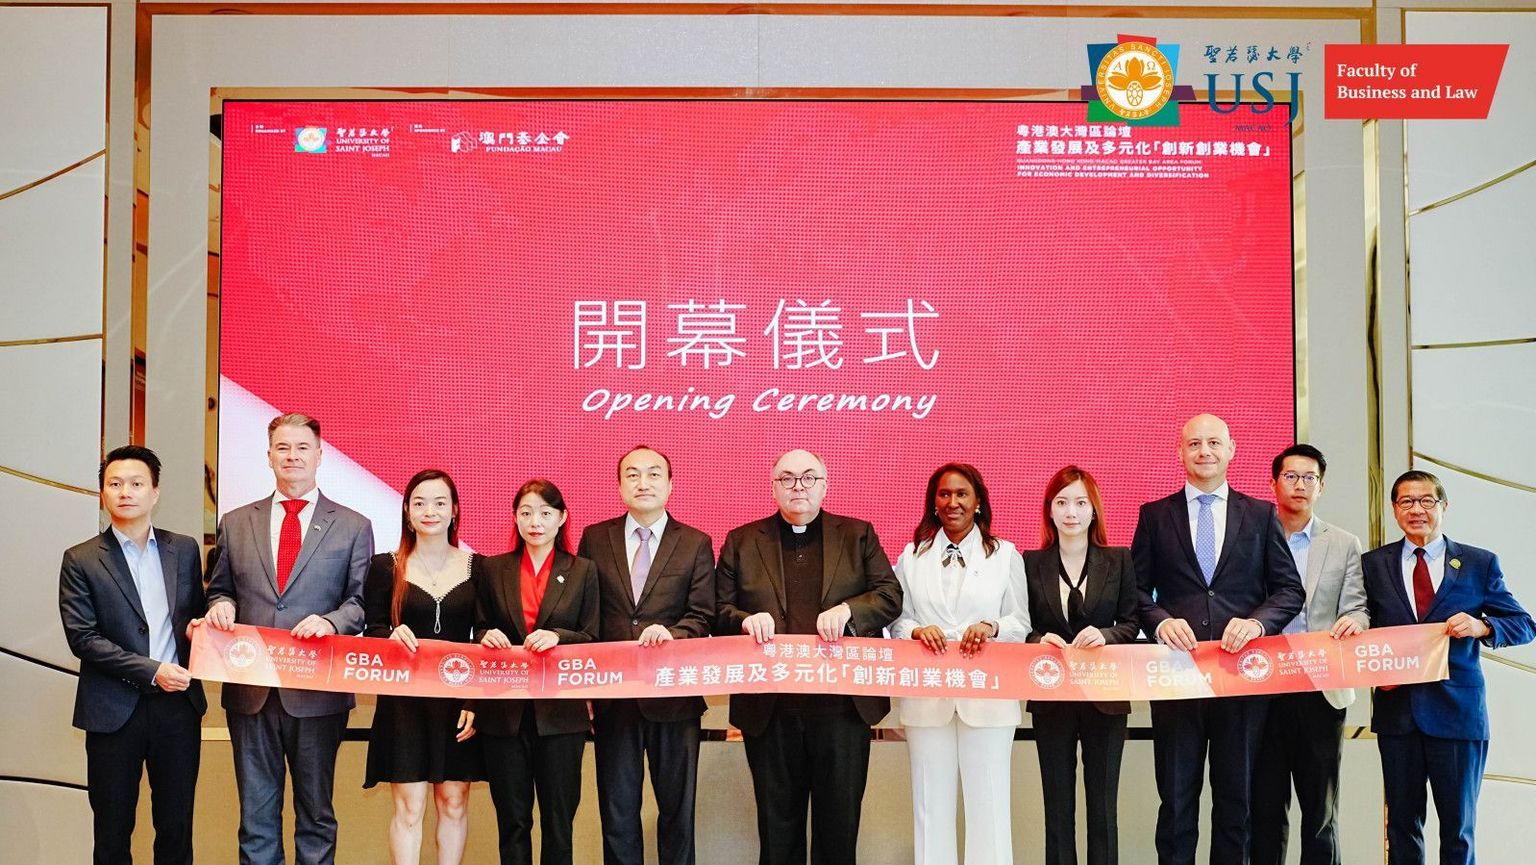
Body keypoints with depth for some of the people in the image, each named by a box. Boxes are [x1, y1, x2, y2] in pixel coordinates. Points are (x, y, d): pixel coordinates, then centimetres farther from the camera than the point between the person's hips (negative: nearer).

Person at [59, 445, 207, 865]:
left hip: (178, 704, 2)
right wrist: (151, 671, -15)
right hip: (115, 710, -2)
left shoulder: (184, 550, 7)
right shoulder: (81, 560, -2)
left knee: (177, 827, 10)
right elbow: (82, 638, -8)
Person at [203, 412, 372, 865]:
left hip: (318, 693, -2)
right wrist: (221, 604, -5)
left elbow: (362, 601, 1)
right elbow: (219, 588, 18)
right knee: (256, 814, 9)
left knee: (316, 811, 8)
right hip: (251, 691, 2)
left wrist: (331, 621, -18)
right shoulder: (235, 523, 11)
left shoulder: (353, 527, 4)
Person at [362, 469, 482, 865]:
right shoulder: (386, 567, 2)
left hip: (458, 700, 1)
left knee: (453, 802, 7)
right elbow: (371, 632, 4)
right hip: (404, 700, -1)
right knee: (408, 807, 0)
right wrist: (393, 635, -19)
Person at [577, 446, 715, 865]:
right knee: (617, 810, 9)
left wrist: (671, 634, -22)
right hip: (613, 693, 1)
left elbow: (702, 617, -1)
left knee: (676, 807, 7)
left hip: (673, 692, -1)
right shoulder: (595, 538, 6)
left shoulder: (696, 544, 3)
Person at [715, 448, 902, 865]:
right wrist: (746, 620, -15)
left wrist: (847, 609, -16)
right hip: (769, 706, 0)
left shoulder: (858, 535, 10)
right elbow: (719, 609, 7)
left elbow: (890, 595, 2)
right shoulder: (741, 542, 10)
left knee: (840, 819, 6)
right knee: (777, 820, 9)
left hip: (843, 702, 0)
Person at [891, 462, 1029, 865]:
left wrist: (992, 627, -15)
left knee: (989, 800, -2)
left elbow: (1021, 622, 5)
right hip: (927, 695, 2)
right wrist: (916, 631, -11)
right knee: (931, 801, 4)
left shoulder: (1005, 554, 8)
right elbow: (897, 620, 10)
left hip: (987, 694, -1)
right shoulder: (912, 556, 12)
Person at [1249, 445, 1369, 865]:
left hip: (1321, 689, 1)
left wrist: (1354, 621, -20)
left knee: (1321, 809, 6)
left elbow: (1356, 610, 2)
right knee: (1266, 808, 4)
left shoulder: (1345, 545, 9)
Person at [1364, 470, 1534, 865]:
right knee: (1402, 823, 9)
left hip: (1458, 711, -1)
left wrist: (1482, 626, -17)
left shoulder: (1479, 563, 3)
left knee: (1458, 826, 5)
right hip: (1397, 709, 2)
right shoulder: (1374, 564, 8)